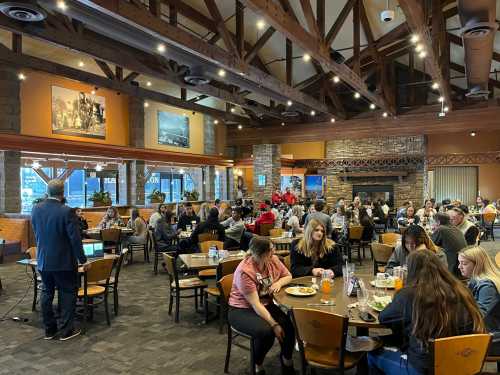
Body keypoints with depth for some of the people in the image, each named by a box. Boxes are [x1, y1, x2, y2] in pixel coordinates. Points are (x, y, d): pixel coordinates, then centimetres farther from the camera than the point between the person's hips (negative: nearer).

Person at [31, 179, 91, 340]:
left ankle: (49, 329, 25)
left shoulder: (36, 209, -2)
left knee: (47, 293, 15)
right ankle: (66, 330, 11)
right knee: (68, 293, 7)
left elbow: (36, 234, 9)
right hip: (63, 261, -5)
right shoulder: (66, 211, -19)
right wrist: (83, 260, -9)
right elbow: (75, 239, -17)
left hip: (43, 260, 6)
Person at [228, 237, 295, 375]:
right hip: (242, 310, -6)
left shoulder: (273, 260, -7)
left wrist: (279, 283, -13)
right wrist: (274, 324, -29)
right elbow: (255, 304, -27)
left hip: (266, 305, 6)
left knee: (290, 324, -20)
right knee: (266, 331, -32)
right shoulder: (245, 271, -26)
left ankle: (286, 358, 10)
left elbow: (288, 276, 10)